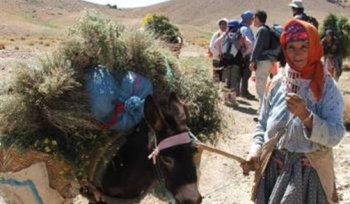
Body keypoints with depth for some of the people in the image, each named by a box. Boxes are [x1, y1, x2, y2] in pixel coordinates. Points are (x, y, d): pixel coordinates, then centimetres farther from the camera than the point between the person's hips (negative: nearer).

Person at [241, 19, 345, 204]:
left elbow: (335, 136, -17)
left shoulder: (326, 86, -9)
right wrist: (255, 151, -8)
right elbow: (263, 124, 8)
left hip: (309, 173, -3)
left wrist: (305, 115, -30)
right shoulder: (276, 83, 0)